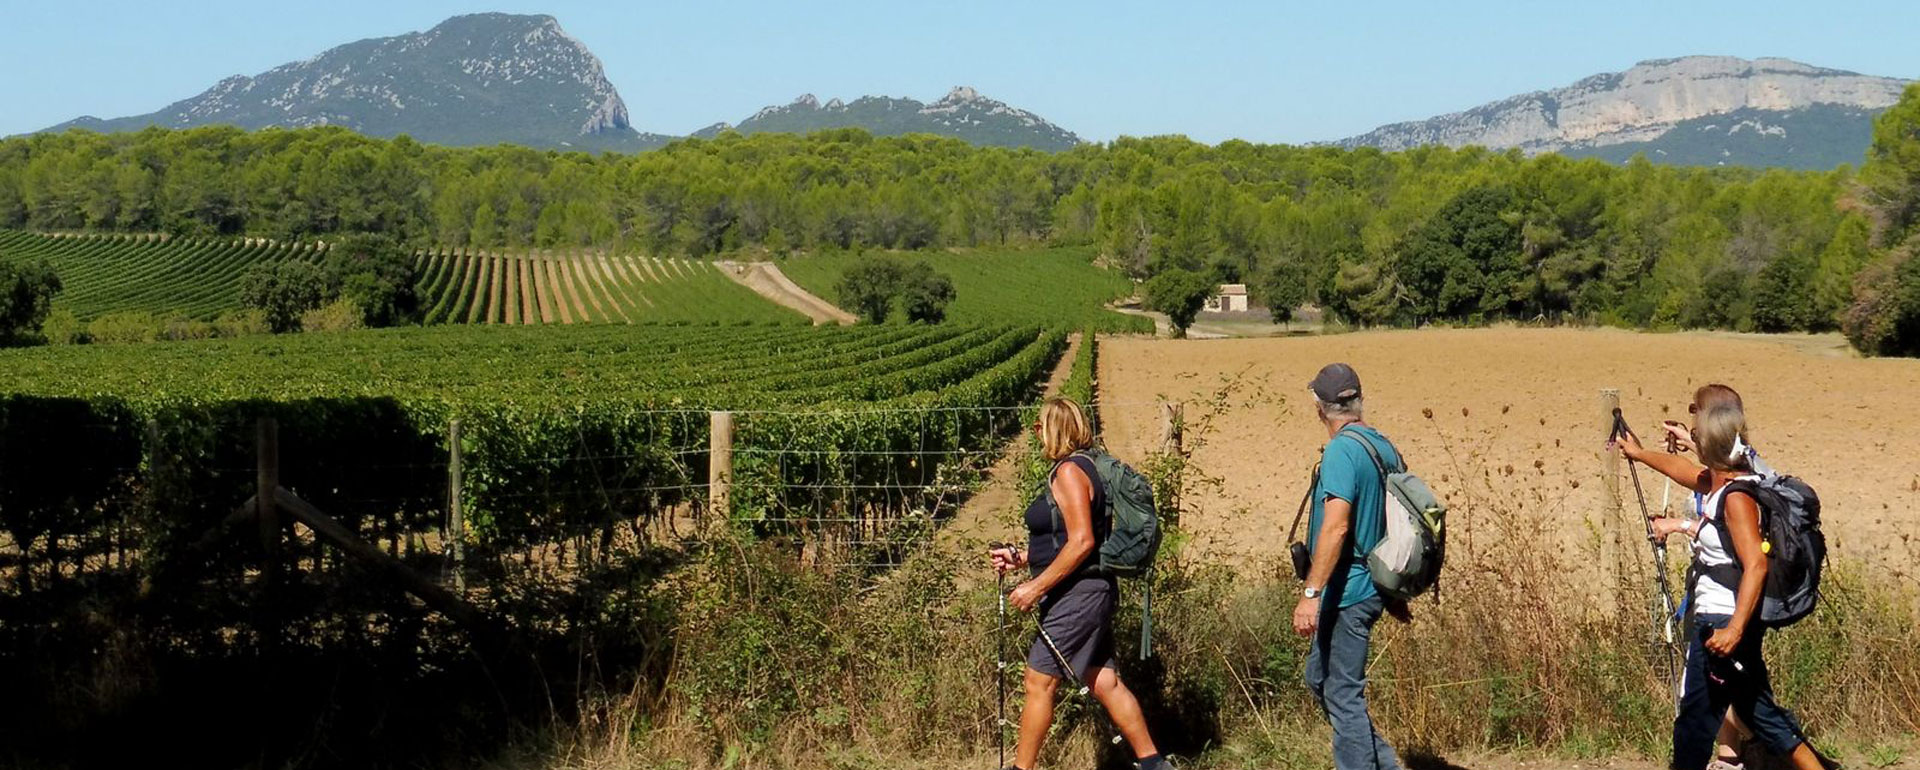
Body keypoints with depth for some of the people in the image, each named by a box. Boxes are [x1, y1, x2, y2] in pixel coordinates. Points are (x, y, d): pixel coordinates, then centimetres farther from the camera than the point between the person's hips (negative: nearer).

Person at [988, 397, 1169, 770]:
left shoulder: (1069, 472, -15)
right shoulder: (1083, 467, 16)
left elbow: (1081, 542, -23)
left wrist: (1037, 586, -20)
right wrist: (1020, 558, 15)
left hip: (1077, 595, -10)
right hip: (1088, 592, 10)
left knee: (1039, 682, -4)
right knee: (1105, 683, 10)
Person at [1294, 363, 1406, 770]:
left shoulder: (1342, 450, -16)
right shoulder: (1385, 447, 11)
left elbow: (1336, 526, -25)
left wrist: (1310, 594, -26)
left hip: (1345, 593, -9)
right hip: (1372, 588, 9)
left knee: (1343, 695, -2)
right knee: (1320, 679, 21)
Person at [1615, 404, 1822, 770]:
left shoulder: (1737, 496, -20)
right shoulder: (1720, 483, 8)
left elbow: (1756, 565, -27)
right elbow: (1684, 469, 30)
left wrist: (1733, 630, -33)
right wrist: (1639, 453, 46)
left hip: (1722, 622, -10)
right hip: (1721, 619, 10)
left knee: (1696, 717, 2)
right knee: (1758, 709, 16)